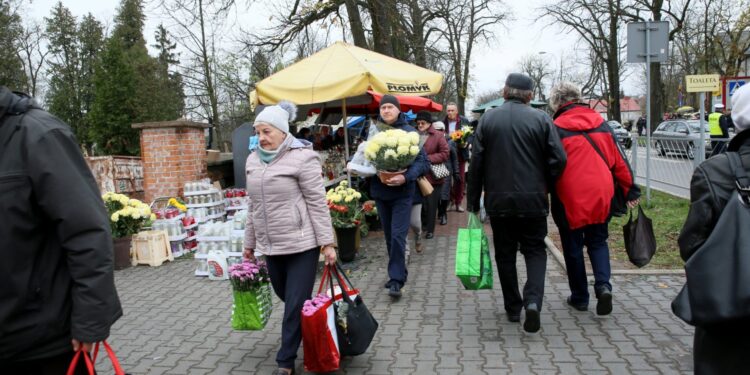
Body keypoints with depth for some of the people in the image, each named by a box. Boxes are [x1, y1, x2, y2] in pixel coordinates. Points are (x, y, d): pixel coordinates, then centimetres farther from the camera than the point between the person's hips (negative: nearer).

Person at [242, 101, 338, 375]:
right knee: (287, 299, 16)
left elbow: (318, 203, -12)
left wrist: (327, 243, -13)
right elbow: (253, 206, 16)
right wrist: (249, 243, 19)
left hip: (302, 244, -6)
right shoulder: (253, 161, 10)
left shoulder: (302, 157, -10)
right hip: (271, 246, 7)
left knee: (296, 304, -1)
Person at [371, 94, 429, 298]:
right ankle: (397, 273, 29)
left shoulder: (409, 131, -7)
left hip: (402, 192, -4)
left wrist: (406, 177, -25)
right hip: (380, 191, 4)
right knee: (389, 236, 14)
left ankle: (397, 279, 0)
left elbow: (422, 161, -10)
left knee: (398, 236, -8)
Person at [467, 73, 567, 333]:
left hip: (498, 201, 1)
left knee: (505, 253, 13)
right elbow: (559, 159, -6)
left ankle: (513, 308, 20)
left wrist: (473, 201, 5)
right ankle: (533, 300, -8)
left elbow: (476, 163, -2)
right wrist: (544, 186, 11)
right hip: (533, 200, -1)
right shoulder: (541, 119, -3)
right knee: (535, 250, 12)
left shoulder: (488, 119, 0)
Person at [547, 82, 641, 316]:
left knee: (573, 247, 11)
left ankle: (580, 297, 18)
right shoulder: (601, 123, 6)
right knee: (598, 242, 19)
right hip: (601, 195, 4)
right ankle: (603, 285, -1)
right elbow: (619, 160, 8)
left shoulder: (557, 128, -7)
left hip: (571, 198, -4)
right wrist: (630, 190, 13)